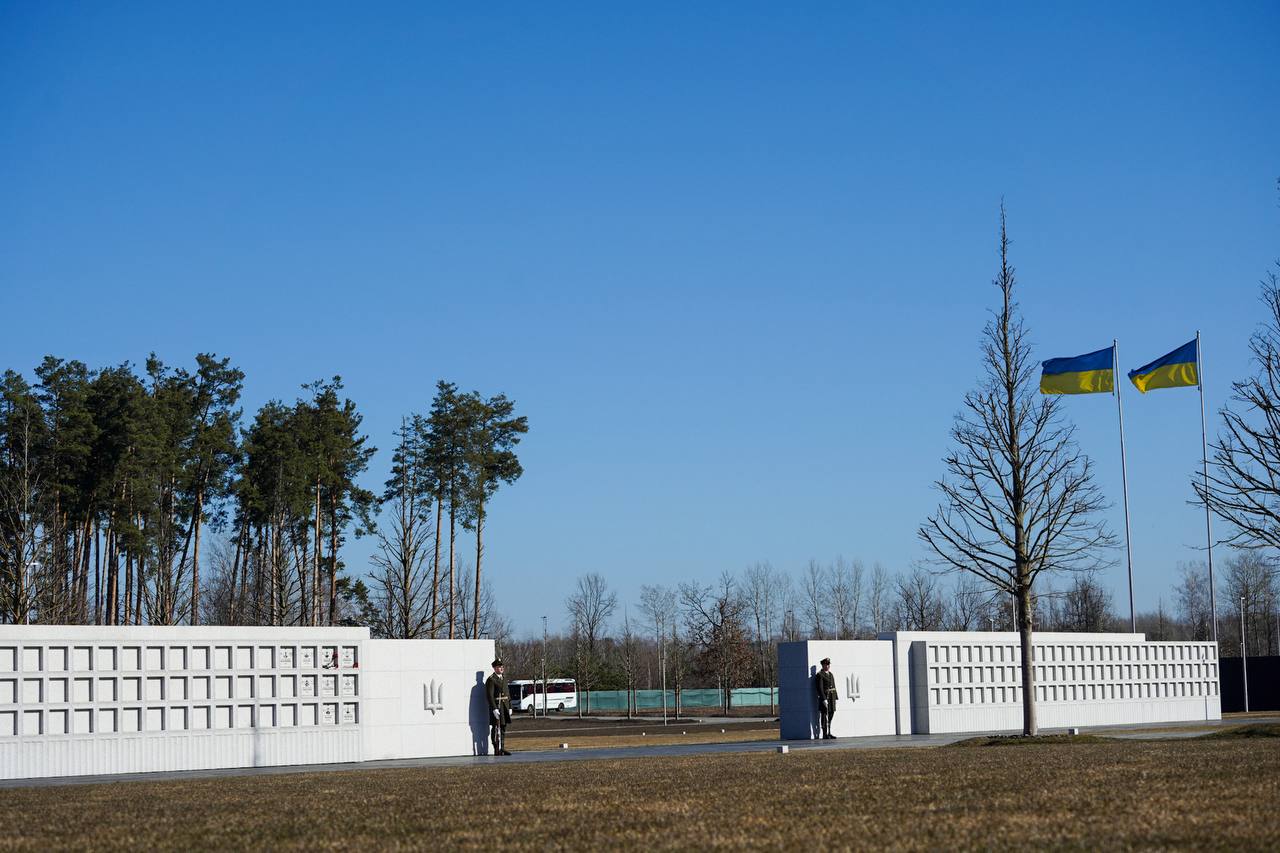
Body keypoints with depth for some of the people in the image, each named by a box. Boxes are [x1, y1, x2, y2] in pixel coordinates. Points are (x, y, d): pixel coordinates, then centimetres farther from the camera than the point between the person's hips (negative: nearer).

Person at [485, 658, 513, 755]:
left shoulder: (504, 678, 15)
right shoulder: (491, 680, -10)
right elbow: (489, 695, -16)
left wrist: (510, 707, 14)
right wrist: (494, 709, -21)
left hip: (505, 707, 8)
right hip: (496, 706, -8)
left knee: (503, 728, 10)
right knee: (496, 728, -6)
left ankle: (502, 749, 16)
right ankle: (496, 750, -4)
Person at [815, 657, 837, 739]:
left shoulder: (830, 674, 16)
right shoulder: (819, 675, -9)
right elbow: (820, 688, -15)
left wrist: (836, 697, 11)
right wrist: (824, 699, -21)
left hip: (832, 698, 8)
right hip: (825, 697, -8)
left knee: (831, 714, 10)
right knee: (825, 715, -6)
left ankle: (828, 733, 17)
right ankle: (825, 734, -4)